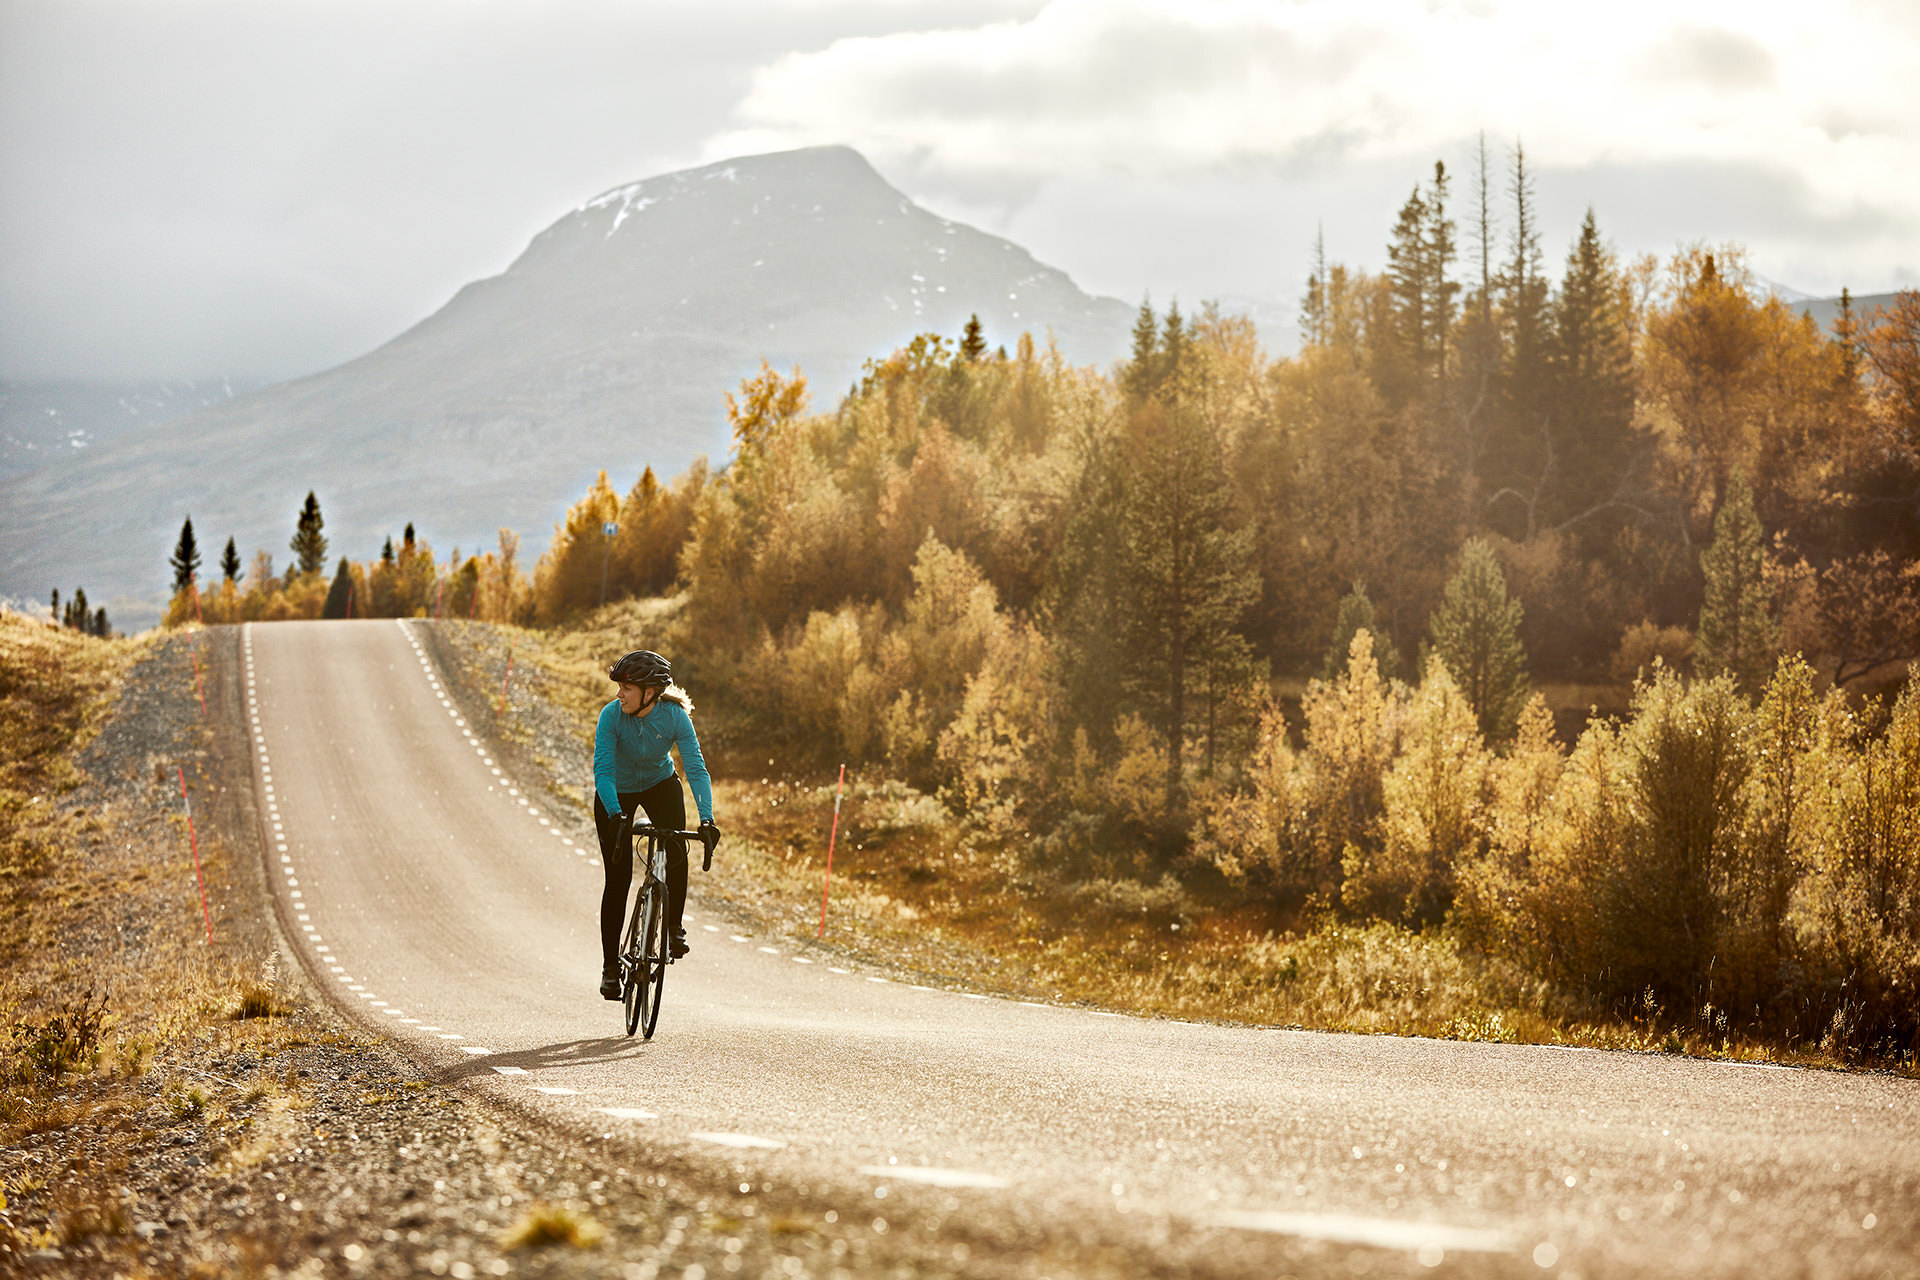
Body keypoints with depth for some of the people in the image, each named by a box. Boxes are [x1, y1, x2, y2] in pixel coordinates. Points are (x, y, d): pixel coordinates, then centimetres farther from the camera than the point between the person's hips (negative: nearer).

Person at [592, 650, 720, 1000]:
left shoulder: (675, 716, -27)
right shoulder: (612, 715, -29)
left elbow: (696, 768, -31)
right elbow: (603, 770, -35)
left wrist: (707, 819, -44)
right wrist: (616, 817, -49)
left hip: (660, 785, 1)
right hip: (616, 794, -1)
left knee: (676, 848, -26)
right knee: (618, 877, -6)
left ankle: (674, 927, -5)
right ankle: (611, 965, 4)